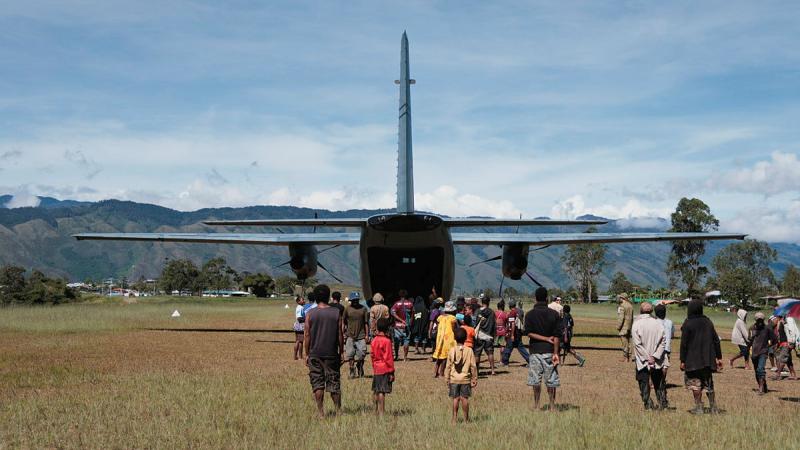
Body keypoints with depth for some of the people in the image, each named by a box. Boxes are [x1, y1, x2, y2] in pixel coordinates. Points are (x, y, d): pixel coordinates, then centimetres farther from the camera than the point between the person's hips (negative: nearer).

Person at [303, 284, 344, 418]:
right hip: (332, 354, 1)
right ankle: (338, 410, 11)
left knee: (317, 383, 5)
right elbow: (340, 335, 0)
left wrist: (307, 354, 5)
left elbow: (307, 335, -3)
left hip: (315, 354, -1)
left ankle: (321, 412, 3)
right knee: (334, 382, 8)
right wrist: (341, 352, 10)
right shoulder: (336, 313, -1)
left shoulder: (310, 314, -4)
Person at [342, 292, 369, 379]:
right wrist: (343, 334, 2)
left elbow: (366, 323, 7)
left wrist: (366, 335, 4)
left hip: (361, 336, 0)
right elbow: (343, 322, 8)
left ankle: (360, 371, 21)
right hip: (350, 335, 0)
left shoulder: (363, 309, 3)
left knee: (361, 355, 0)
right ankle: (352, 372, 14)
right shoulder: (347, 309, 1)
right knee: (350, 355, 2)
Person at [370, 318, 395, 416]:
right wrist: (392, 372, -7)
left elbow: (372, 355, 10)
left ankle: (376, 410, 24)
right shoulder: (387, 341, -13)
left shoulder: (374, 341, 4)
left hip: (376, 369, 6)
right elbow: (389, 358, -12)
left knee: (376, 390, 14)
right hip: (385, 369, -6)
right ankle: (381, 412, -6)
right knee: (382, 391, -6)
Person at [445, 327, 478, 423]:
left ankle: (455, 418, 5)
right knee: (465, 398, 4)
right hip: (465, 379, -1)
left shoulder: (451, 351, -3)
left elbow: (448, 366, 0)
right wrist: (474, 379, 6)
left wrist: (447, 379, 8)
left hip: (454, 379, 1)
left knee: (455, 398, 5)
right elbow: (473, 366, -3)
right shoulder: (469, 351, -5)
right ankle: (466, 418, 9)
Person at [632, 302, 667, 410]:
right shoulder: (658, 323, -2)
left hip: (642, 361, -3)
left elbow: (637, 344, -14)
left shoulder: (636, 324, -10)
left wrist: (647, 357, -12)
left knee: (644, 383, 7)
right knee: (659, 383, 16)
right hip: (657, 361, 3)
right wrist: (654, 356, -8)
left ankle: (648, 404, 5)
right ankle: (662, 403, 19)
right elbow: (663, 342, -5)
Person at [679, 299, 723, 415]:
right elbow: (716, 340, 7)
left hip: (693, 360, -5)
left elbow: (684, 344, -12)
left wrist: (682, 361, -7)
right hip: (707, 360, 5)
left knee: (695, 383, 2)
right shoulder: (707, 322, 6)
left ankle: (698, 407, 1)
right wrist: (719, 357, 12)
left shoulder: (688, 324, -10)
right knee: (709, 383, 13)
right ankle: (713, 407, 12)